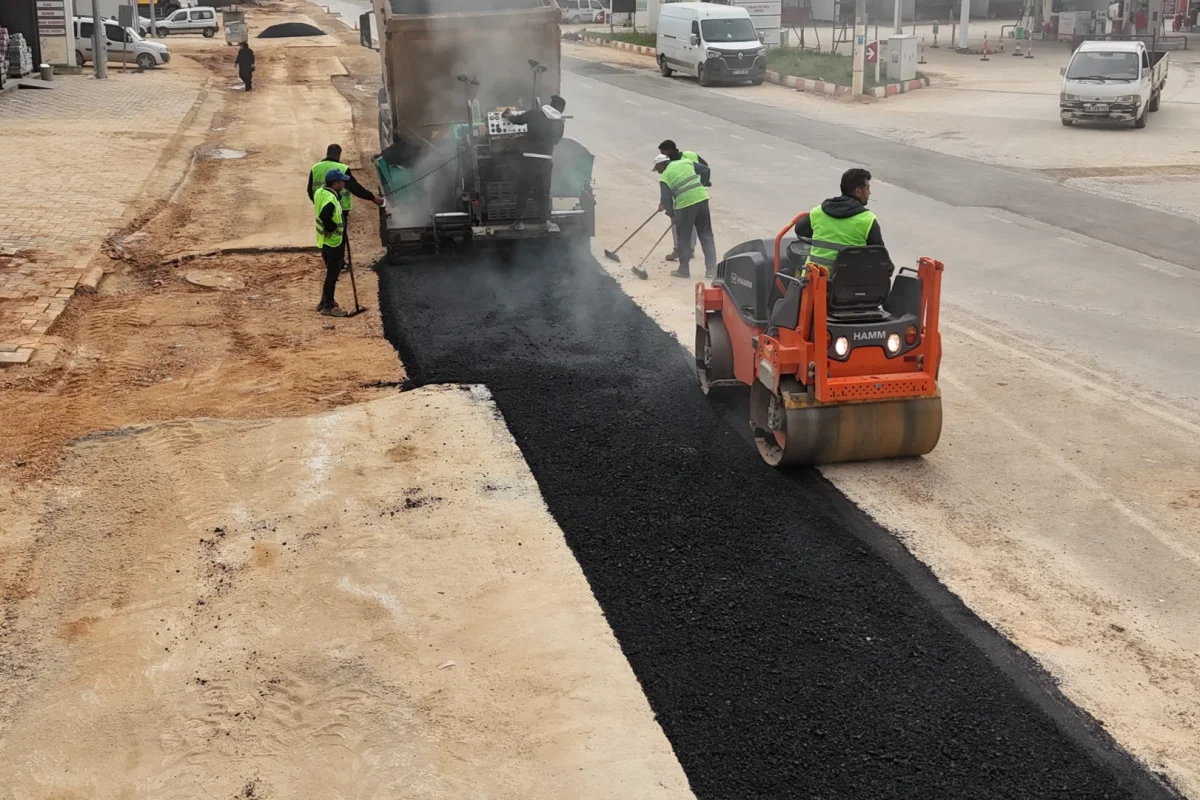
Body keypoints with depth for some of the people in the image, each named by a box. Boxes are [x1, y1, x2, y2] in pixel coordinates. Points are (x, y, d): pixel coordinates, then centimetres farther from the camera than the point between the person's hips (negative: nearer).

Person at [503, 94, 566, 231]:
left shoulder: (534, 113, -3)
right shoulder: (560, 124, 3)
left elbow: (518, 120, 12)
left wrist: (509, 116, 33)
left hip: (530, 158, -1)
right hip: (546, 160, 2)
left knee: (523, 190, 8)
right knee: (544, 191, 15)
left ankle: (520, 221, 7)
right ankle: (545, 221, 18)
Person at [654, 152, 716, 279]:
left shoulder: (665, 176, 2)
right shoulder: (686, 162, 15)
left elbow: (666, 198, -3)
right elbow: (705, 170, 14)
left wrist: (671, 214, 10)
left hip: (685, 204, -4)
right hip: (702, 198, 4)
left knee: (683, 238, 11)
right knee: (706, 234, 11)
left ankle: (683, 270, 17)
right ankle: (711, 269, 9)